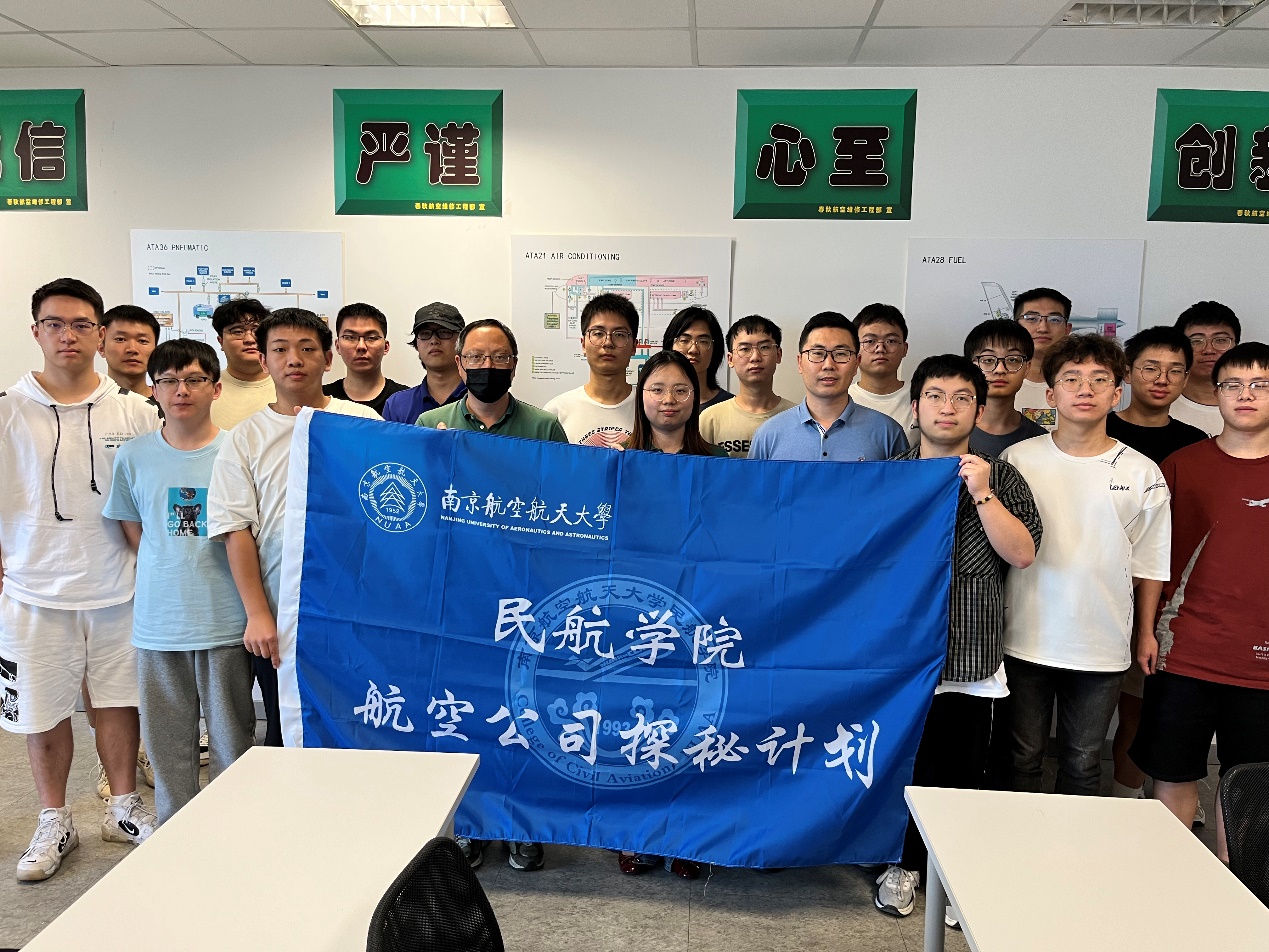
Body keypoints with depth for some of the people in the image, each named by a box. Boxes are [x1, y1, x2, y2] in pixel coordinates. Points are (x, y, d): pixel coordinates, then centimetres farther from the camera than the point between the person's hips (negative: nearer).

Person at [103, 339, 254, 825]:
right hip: (158, 620, 2)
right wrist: (170, 581, 5)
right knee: (167, 739, 13)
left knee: (232, 739, 8)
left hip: (226, 620, -2)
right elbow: (134, 534, 13)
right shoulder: (133, 455, 3)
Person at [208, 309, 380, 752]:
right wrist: (257, 615, -6)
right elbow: (237, 532, 0)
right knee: (284, 736, 12)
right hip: (278, 620, 1)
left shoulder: (363, 422, 4)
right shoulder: (244, 440, 5)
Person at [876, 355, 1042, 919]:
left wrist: (981, 493, -15)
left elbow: (1022, 554, -8)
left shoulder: (1001, 480, 5)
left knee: (961, 774, 7)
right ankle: (905, 863, 31)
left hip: (969, 658, -1)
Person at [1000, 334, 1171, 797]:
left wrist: (1146, 633, 8)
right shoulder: (1018, 458, -3)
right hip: (1025, 638, 0)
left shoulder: (1142, 473, -1)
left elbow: (1148, 562, 7)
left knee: (1083, 765, 13)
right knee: (1022, 759, 12)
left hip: (1102, 647, 1)